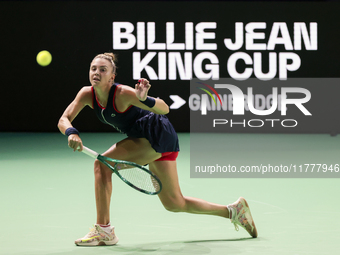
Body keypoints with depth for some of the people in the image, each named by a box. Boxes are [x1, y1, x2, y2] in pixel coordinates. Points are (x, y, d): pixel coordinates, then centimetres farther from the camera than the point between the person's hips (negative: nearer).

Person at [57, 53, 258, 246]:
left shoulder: (122, 94, -26)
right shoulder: (87, 94, -7)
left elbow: (164, 108, -27)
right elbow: (64, 120, -12)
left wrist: (144, 99, -47)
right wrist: (72, 133, -33)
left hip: (159, 135, -8)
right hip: (146, 142, 8)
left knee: (102, 164, -20)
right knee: (174, 204, 14)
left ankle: (104, 231, -16)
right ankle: (233, 211, 28)